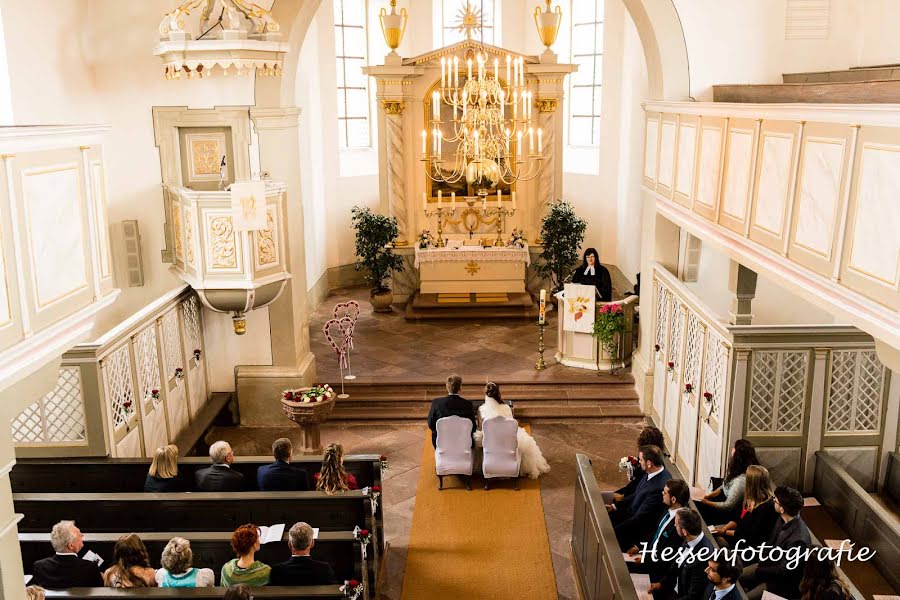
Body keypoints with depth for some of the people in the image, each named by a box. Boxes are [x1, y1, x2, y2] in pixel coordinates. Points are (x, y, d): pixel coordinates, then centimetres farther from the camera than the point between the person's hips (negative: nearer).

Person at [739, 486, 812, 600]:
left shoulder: (798, 539, -35)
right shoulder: (784, 520, -9)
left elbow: (784, 571, -24)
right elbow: (771, 542, 9)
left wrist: (758, 571, -14)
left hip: (784, 582, -8)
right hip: (771, 564, 8)